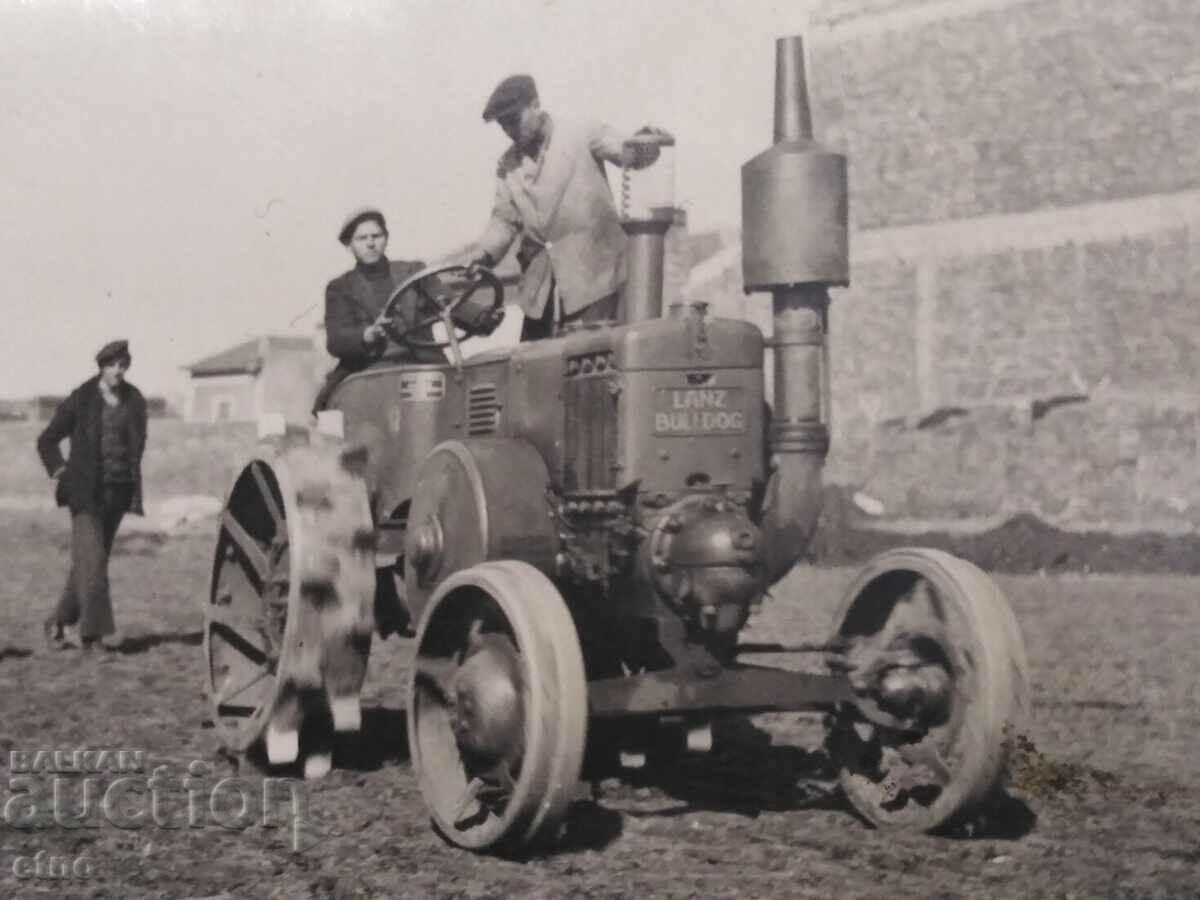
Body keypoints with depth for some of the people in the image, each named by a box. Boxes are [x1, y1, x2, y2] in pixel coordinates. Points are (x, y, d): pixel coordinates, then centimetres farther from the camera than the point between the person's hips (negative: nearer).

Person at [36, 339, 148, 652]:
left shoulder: (134, 402, 6)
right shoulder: (81, 400, -4)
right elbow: (47, 441, 6)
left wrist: (134, 488, 8)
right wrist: (60, 471, -4)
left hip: (118, 492, 4)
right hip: (85, 491, -4)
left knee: (89, 559, 11)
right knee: (92, 558, -12)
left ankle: (59, 620, 25)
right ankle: (92, 629, -11)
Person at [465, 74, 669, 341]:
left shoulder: (582, 136, -4)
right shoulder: (508, 164, 10)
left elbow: (627, 153, -12)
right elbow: (505, 218, 11)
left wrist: (645, 144, -36)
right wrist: (484, 253, -7)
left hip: (592, 268, -5)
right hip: (540, 276, 5)